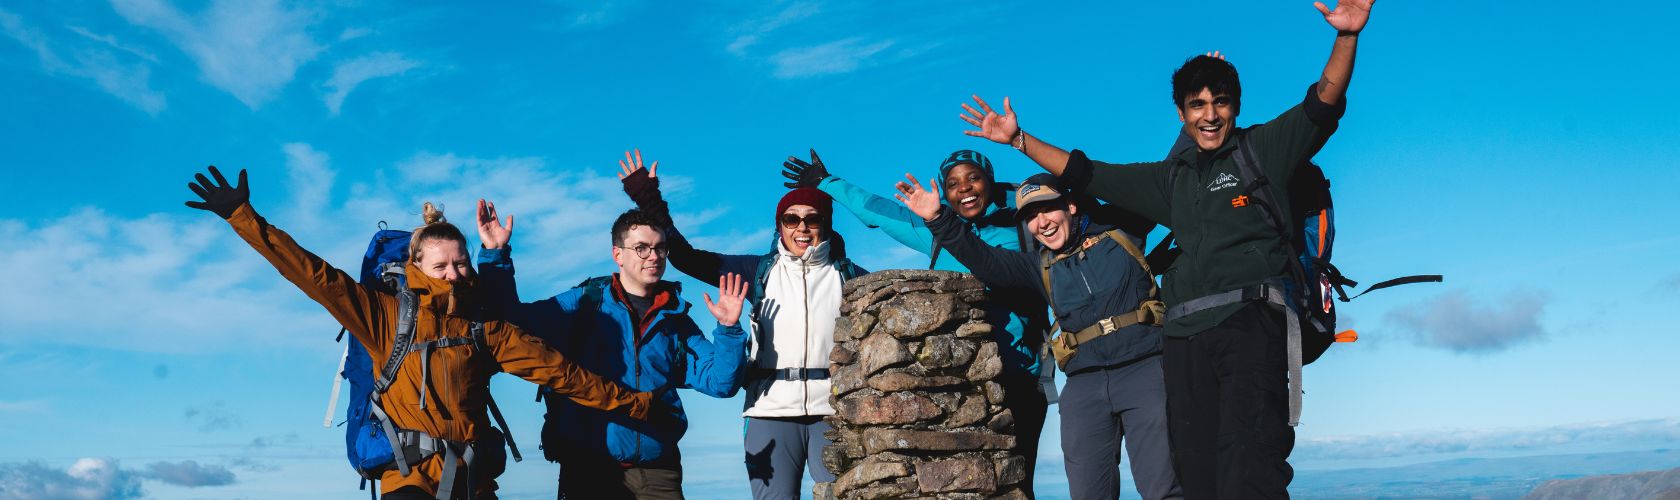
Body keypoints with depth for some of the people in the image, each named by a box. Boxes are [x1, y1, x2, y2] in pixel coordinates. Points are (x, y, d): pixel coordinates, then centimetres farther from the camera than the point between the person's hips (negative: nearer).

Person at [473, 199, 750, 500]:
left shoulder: (675, 321, 10)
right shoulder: (585, 304, 4)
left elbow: (719, 382, 3)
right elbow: (513, 319, -5)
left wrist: (728, 329, -11)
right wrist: (495, 254, -12)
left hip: (657, 472, 2)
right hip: (588, 467, -1)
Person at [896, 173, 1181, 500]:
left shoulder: (1120, 235, 11)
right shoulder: (1040, 267, 18)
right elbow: (986, 261, 8)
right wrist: (939, 219, -3)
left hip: (1144, 369, -3)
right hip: (1085, 384, 3)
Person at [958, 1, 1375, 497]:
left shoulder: (1262, 149, 13)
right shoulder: (1172, 178, 24)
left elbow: (1323, 105, 0)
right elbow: (1088, 175, 28)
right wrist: (1019, 139, 25)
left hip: (1250, 321, -5)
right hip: (1186, 335, 5)